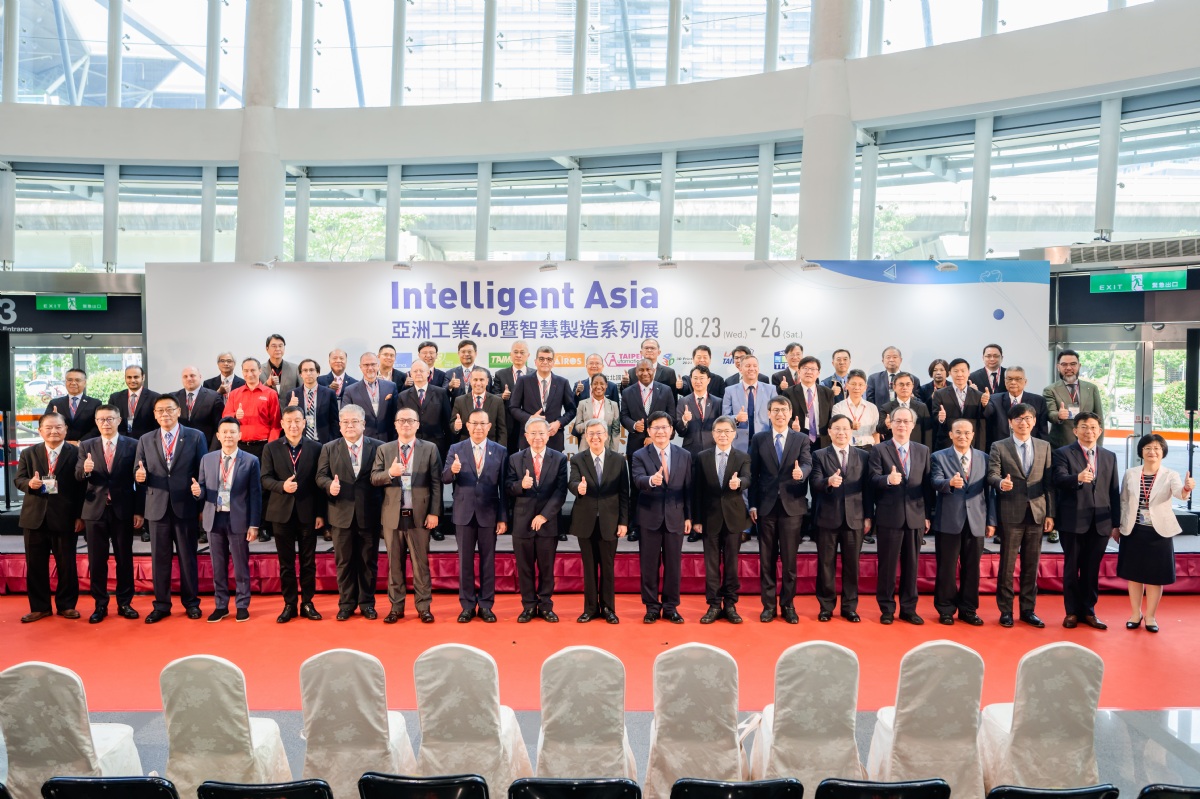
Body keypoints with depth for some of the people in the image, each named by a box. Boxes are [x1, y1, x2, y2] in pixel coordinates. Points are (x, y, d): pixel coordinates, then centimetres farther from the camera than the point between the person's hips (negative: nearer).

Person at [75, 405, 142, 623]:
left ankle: (125, 603, 17)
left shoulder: (132, 445, -1)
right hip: (95, 510, 2)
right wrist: (85, 470, -27)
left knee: (124, 559, 7)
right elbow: (78, 476, -2)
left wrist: (139, 511, -5)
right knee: (96, 561, 7)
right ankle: (100, 605, 18)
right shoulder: (86, 446, 6)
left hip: (124, 510, -2)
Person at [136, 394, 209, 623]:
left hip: (186, 507, -2)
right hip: (157, 507, 2)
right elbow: (139, 474, 9)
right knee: (159, 559, 7)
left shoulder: (195, 437, 1)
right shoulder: (145, 440, 9)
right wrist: (139, 476, -16)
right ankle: (161, 605, 18)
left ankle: (191, 602, 19)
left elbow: (203, 472, 1)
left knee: (188, 557, 7)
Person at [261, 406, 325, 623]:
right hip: (282, 512, 1)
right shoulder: (271, 448, 3)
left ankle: (307, 603, 17)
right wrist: (282, 486, -23)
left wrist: (320, 513, -4)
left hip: (308, 513, 0)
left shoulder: (316, 448, 1)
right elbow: (265, 479, -1)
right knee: (286, 561, 8)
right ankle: (290, 605, 17)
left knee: (308, 560, 7)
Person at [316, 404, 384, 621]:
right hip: (341, 514, 1)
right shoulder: (329, 448, 6)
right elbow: (321, 476, 3)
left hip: (369, 514, -1)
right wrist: (329, 485, -18)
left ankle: (367, 603, 20)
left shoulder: (378, 447, 2)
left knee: (368, 561, 8)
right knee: (344, 561, 9)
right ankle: (346, 603, 21)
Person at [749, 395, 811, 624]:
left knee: (790, 559, 5)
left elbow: (808, 464, -9)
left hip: (792, 505, 0)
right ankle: (768, 605, 16)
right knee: (767, 559, 7)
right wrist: (752, 504, -1)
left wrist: (801, 472, -33)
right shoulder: (759, 439, 6)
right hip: (766, 505, 1)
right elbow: (753, 474, 4)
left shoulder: (801, 439, 6)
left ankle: (788, 605, 16)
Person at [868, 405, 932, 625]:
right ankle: (887, 609, 15)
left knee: (911, 564, 9)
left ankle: (908, 609, 20)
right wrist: (887, 479, -31)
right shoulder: (879, 450, 0)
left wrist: (928, 514, 5)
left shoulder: (923, 451, 10)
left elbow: (927, 484, 8)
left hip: (915, 516, 3)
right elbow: (873, 481, -9)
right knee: (887, 564, 4)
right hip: (889, 516, -3)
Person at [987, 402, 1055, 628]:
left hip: (1036, 513, 3)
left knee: (1031, 565, 9)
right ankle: (1005, 610, 13)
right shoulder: (999, 447, 2)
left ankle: (1028, 610, 20)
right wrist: (1001, 482, -31)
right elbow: (992, 474, -7)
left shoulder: (1044, 446, 10)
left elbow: (1049, 482, 8)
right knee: (1007, 564, 4)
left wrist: (1050, 513, 4)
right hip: (1010, 514, -3)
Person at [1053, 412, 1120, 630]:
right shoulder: (1063, 453, -2)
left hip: (1100, 522, 3)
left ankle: (1088, 611, 22)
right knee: (1071, 568, 6)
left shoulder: (1109, 457, 12)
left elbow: (1114, 492, 10)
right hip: (1073, 521, -3)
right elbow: (1059, 480, -18)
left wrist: (1116, 522, 6)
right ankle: (1072, 612, 16)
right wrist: (1078, 478, -39)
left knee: (1092, 569, 10)